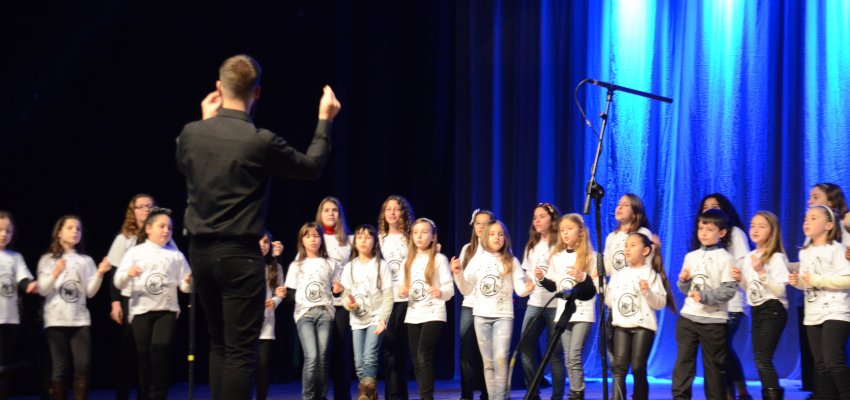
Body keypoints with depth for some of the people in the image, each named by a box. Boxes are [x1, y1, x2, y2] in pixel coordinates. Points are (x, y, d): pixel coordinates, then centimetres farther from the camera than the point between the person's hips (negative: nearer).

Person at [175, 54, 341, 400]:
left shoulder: (190, 134, -1)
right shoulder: (261, 141, -15)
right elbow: (312, 167, 1)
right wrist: (324, 121, 12)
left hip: (200, 252, 6)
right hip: (240, 255, -6)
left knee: (219, 344, 18)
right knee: (240, 351, -2)